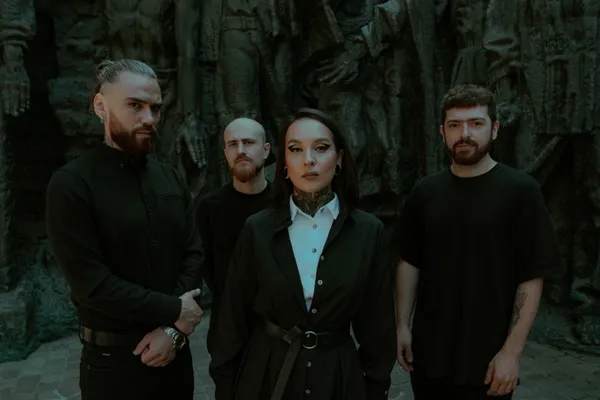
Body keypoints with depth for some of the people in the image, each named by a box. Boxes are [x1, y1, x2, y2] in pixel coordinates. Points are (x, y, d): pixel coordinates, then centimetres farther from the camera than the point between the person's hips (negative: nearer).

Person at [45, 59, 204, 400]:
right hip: (114, 359, -4)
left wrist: (173, 329, -12)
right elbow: (91, 282, -18)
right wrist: (174, 311, -15)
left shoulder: (172, 179, 3)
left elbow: (194, 253, 0)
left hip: (174, 349, 5)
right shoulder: (72, 184, -12)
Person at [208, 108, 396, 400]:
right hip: (264, 376, 0)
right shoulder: (257, 230, -9)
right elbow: (234, 321, -3)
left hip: (339, 377, 1)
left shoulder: (368, 232, -8)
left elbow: (377, 326, -1)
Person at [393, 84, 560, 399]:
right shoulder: (425, 192, 1)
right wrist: (402, 325, 0)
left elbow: (532, 279, -10)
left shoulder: (520, 190, -10)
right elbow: (409, 263, 5)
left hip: (488, 358, -3)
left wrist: (512, 350, -13)